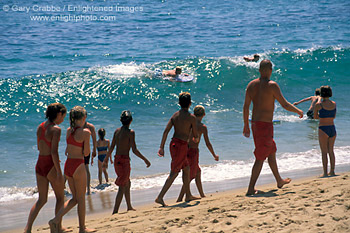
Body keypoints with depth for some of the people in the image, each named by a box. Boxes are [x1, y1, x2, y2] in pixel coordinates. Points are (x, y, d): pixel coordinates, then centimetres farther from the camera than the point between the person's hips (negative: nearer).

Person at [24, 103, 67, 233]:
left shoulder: (40, 127, 6)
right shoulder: (56, 129, -16)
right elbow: (54, 152, -21)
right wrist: (59, 172, -18)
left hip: (40, 164, 7)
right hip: (51, 166, -7)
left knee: (41, 200, 14)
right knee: (60, 197, 14)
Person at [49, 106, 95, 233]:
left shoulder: (69, 130, 6)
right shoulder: (85, 132, -13)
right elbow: (86, 153, -10)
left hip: (68, 165, 7)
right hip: (78, 166, -7)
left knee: (75, 198, 17)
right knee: (81, 198, 8)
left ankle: (56, 220, 1)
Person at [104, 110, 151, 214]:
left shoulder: (117, 131, 7)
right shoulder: (130, 132, -13)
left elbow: (112, 147, 11)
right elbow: (134, 150, -17)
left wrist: (107, 158, 26)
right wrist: (145, 160, -11)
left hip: (117, 160, 7)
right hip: (124, 161, -7)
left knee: (127, 183, 22)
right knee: (122, 187, -3)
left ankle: (129, 207, 34)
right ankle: (115, 211, -7)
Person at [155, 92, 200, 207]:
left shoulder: (175, 115, 7)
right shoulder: (191, 117, -10)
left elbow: (166, 131, 0)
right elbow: (195, 136, -4)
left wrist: (161, 147, -1)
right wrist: (196, 139, 21)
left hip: (174, 143, 7)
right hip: (182, 145, -7)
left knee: (186, 168, 21)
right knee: (174, 173, -5)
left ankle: (188, 195, 30)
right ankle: (160, 197, -11)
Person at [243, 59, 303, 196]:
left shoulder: (251, 85, 5)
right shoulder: (272, 85, -14)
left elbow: (246, 106, 7)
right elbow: (285, 105, -12)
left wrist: (246, 126, 15)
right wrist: (299, 111, 5)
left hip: (255, 124, 8)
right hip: (265, 125, -8)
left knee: (271, 151, 23)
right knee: (260, 158, -3)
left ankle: (279, 181, 38)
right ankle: (251, 189, -5)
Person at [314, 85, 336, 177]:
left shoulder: (318, 105, -10)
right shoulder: (334, 104, 4)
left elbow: (315, 117, 5)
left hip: (323, 129, -5)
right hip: (332, 129, 5)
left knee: (324, 152, 2)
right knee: (331, 151, 15)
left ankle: (325, 172, 3)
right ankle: (332, 171, 18)